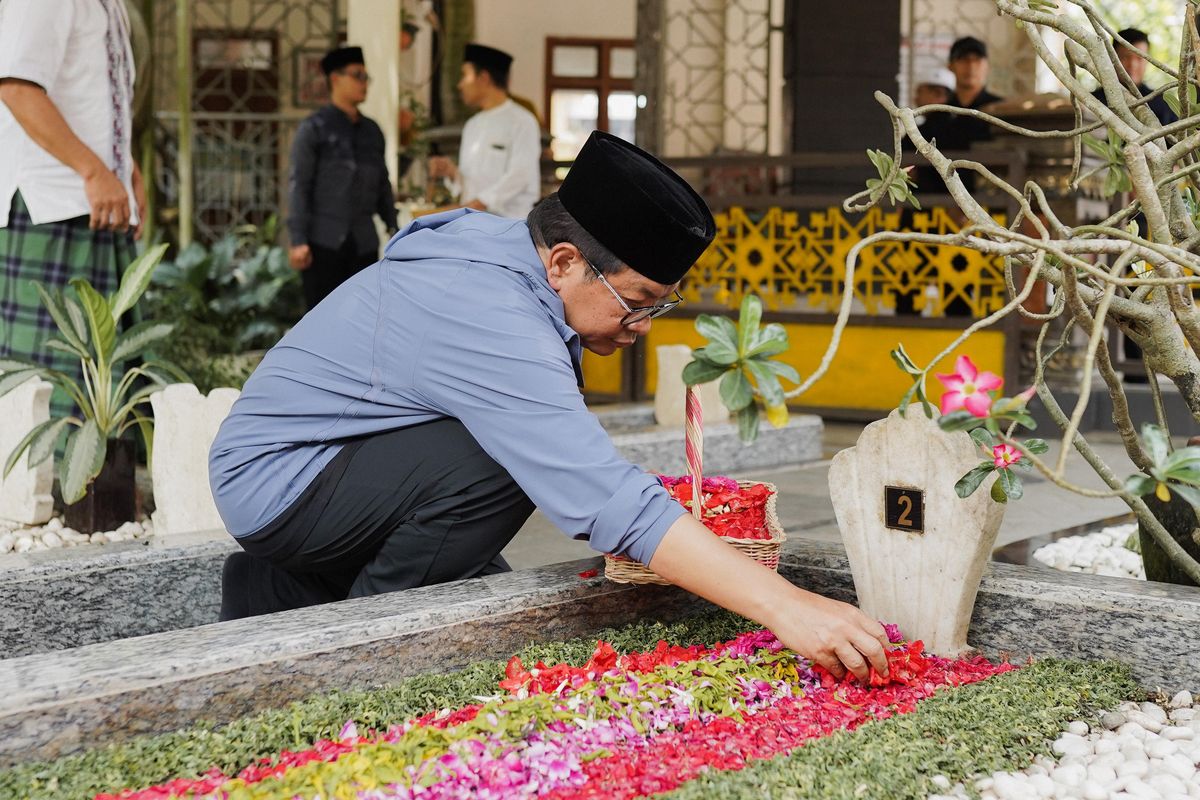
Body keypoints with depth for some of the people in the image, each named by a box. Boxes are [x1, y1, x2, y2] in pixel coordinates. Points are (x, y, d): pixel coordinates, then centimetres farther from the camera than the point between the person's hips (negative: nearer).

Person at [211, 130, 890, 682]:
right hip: (279, 482, -10)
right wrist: (784, 605, -41)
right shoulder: (493, 323, -32)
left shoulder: (500, 246, -2)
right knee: (500, 459, -29)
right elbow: (606, 500, -39)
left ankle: (288, 593, 17)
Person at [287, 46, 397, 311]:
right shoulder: (314, 129, -1)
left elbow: (382, 185, 17)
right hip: (323, 242, -5)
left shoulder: (372, 131, 14)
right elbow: (298, 186, -7)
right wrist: (298, 241, -14)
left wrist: (393, 228, 7)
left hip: (363, 243, 5)